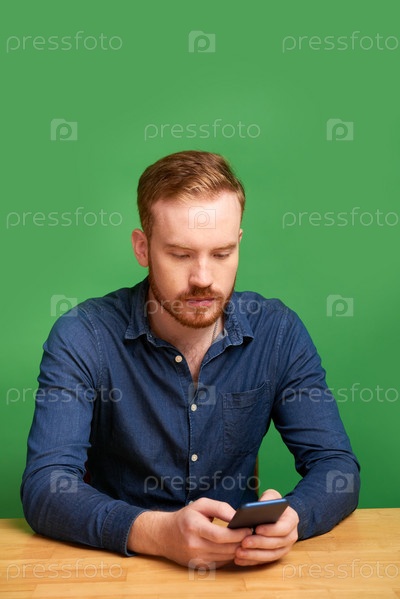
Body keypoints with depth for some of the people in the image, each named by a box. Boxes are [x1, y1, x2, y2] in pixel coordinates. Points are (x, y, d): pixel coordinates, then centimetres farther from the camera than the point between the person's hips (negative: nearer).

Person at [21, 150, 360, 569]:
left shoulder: (279, 333, -5)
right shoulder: (83, 338, -12)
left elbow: (337, 467, -5)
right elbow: (44, 487, -19)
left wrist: (290, 519, -27)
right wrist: (157, 532, -35)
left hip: (243, 565, 2)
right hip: (117, 563, -1)